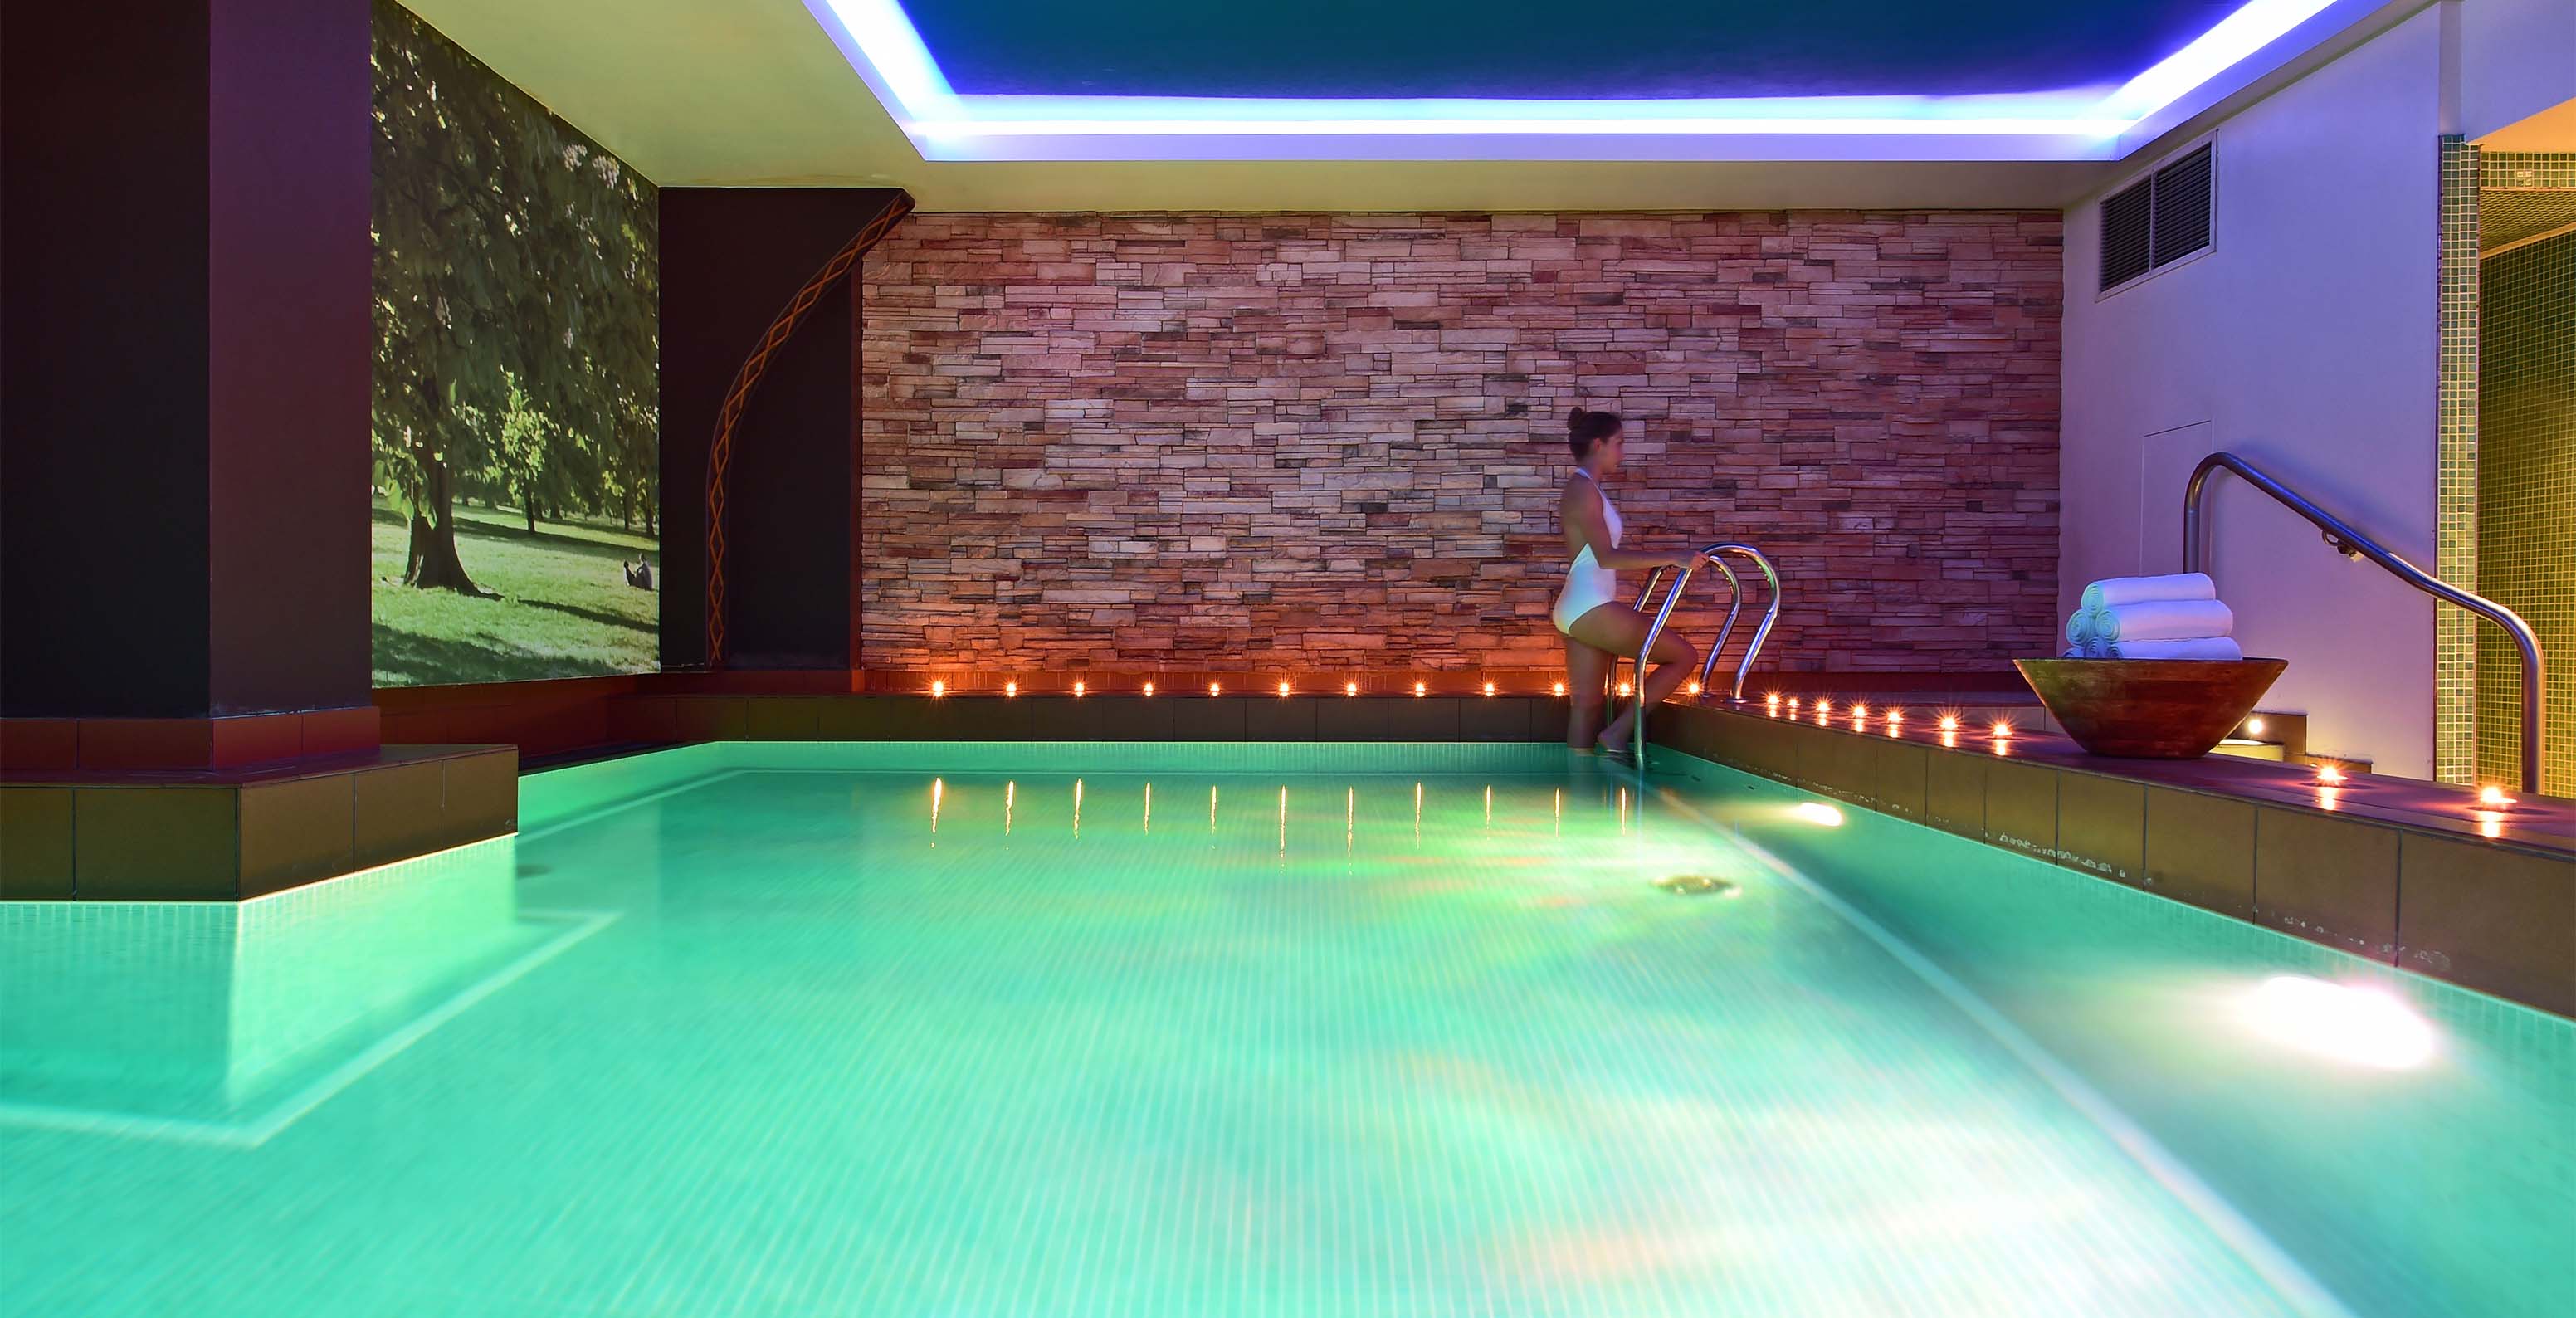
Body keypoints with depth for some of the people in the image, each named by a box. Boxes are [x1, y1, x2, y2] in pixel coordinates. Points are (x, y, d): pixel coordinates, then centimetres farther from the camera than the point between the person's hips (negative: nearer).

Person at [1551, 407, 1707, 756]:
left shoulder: (1586, 488, 18)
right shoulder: (1584, 489, -12)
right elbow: (1607, 557, -21)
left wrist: (1659, 562, 18)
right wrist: (1672, 558, -20)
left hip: (1579, 610, 10)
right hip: (1590, 608, -10)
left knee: (1587, 704, 9)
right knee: (1684, 656, -3)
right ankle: (1617, 734, -2)